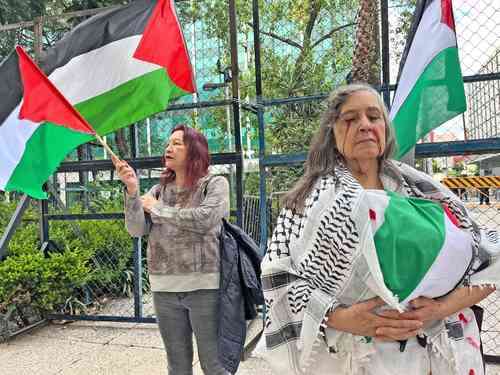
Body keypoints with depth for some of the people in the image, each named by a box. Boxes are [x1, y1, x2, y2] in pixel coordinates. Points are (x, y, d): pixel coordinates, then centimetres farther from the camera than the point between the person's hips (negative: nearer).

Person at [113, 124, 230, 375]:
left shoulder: (215, 184, -3)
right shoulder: (158, 190, 10)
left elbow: (205, 219, -20)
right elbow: (137, 230, 1)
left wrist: (157, 208, -8)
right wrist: (132, 189, -14)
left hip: (203, 286, -4)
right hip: (164, 288, 4)